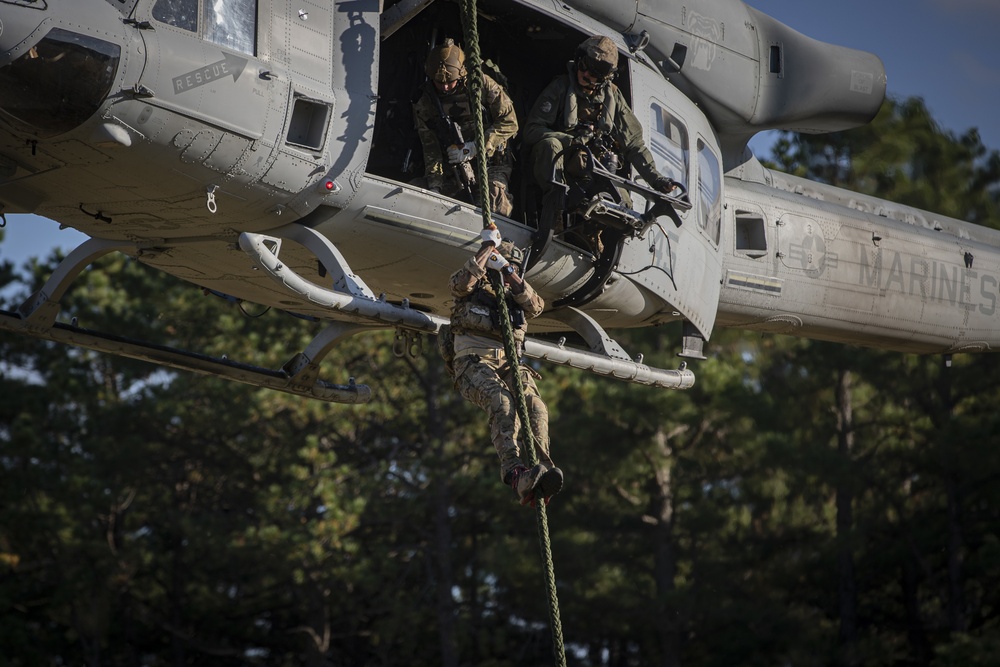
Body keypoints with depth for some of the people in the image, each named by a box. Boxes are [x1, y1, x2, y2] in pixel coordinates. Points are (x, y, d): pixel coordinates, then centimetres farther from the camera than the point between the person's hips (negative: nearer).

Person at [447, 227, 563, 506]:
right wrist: (487, 248, -3)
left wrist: (513, 278, -5)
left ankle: (542, 467, -47)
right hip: (474, 362, -4)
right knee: (502, 400, -35)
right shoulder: (474, 287, 18)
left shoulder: (514, 294, 29)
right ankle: (514, 470, -53)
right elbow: (460, 282, -7)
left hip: (508, 364, 4)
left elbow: (536, 306, 7)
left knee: (534, 404, -28)